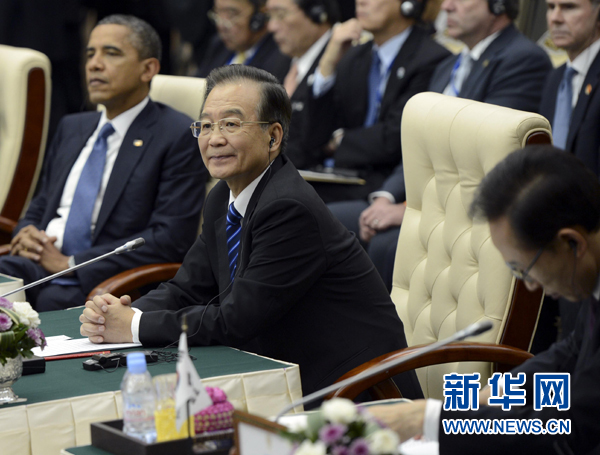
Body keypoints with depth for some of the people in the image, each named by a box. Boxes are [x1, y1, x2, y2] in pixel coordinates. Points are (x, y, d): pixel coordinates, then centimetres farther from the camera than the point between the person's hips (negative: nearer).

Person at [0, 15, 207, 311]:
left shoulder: (179, 136, -2)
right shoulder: (72, 128, 21)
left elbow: (171, 239, -11)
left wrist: (71, 263, -12)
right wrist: (27, 233, 1)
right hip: (37, 267, 6)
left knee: (49, 301, -34)